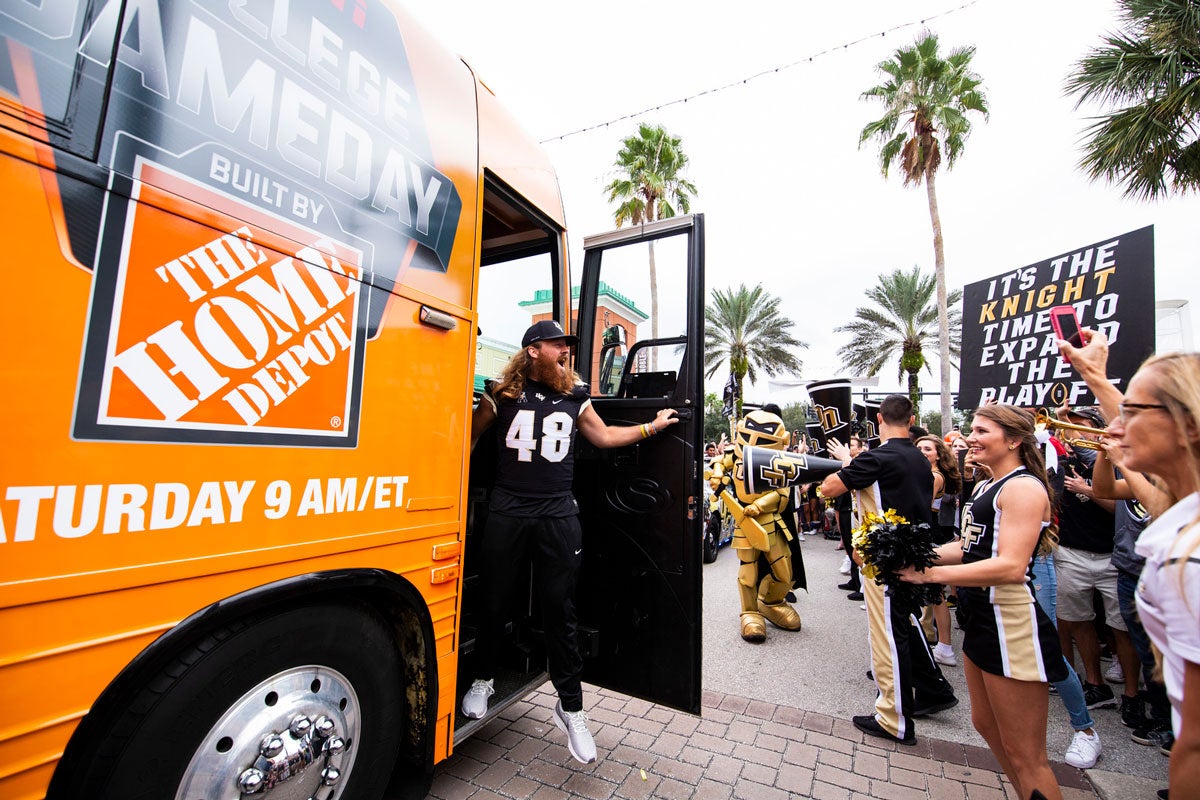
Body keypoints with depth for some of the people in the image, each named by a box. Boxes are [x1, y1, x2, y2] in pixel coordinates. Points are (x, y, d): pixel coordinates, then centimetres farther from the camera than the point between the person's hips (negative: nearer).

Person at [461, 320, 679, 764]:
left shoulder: (574, 398, 10)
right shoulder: (503, 395, 0)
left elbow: (604, 436, 20)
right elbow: (470, 436, 10)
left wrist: (652, 427, 19)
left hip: (558, 515, 2)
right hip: (507, 511, -1)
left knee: (560, 609, 6)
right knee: (493, 601, 13)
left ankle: (571, 708, 22)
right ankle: (484, 679, 39)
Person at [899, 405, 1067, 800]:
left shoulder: (1024, 487, -16)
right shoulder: (984, 487, 13)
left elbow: (1011, 567, -26)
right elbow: (968, 547, 13)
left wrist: (930, 572, -29)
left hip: (1013, 624, -9)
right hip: (981, 619, 10)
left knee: (1024, 754, 6)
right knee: (986, 724, 23)